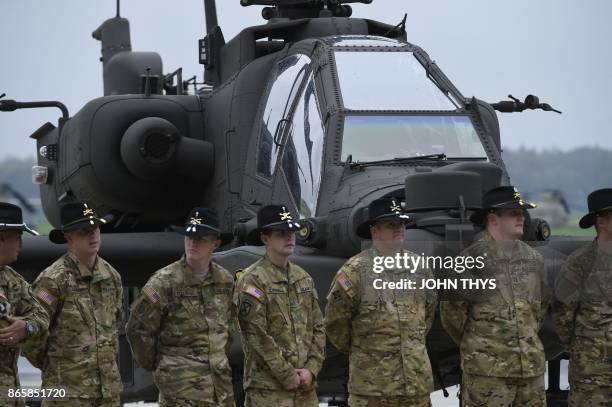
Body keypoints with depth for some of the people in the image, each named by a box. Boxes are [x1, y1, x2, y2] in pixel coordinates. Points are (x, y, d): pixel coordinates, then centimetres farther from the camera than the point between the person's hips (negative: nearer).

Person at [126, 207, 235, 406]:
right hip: (182, 383, -6)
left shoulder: (225, 280, 6)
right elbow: (137, 329, -6)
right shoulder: (164, 282, -11)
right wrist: (154, 363, 3)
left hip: (220, 381, 6)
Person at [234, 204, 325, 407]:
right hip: (268, 389, -7)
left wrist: (311, 369, -1)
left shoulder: (304, 278, 14)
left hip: (305, 385, 7)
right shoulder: (252, 280, -8)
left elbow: (317, 327, 13)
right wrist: (287, 375, -13)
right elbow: (257, 336, -14)